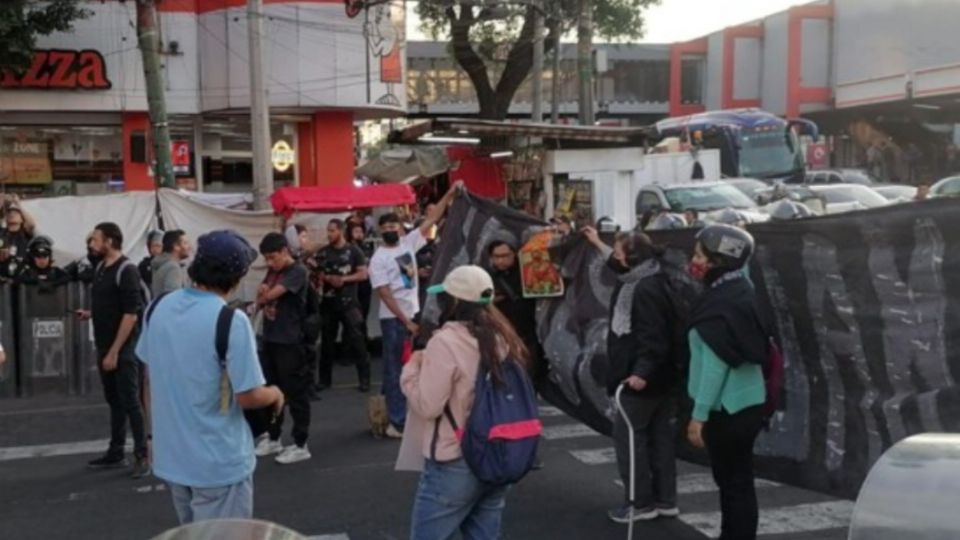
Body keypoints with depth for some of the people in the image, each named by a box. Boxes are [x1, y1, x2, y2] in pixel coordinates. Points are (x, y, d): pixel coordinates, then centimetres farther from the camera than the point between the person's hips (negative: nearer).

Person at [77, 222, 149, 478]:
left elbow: (130, 314, -19)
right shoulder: (100, 268, 10)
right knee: (114, 400, 14)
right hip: (104, 346, 8)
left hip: (123, 349, -8)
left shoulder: (126, 270, -15)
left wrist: (115, 351, -20)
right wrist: (89, 314, 2)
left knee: (130, 402, -3)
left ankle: (142, 456, 5)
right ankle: (116, 453, 23)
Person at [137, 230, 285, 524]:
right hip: (219, 461, -6)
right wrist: (275, 394, 0)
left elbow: (149, 374, 11)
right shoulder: (231, 320, -23)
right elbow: (249, 396, -21)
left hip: (170, 456, 7)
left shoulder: (158, 308, -2)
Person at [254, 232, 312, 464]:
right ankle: (273, 438, 27)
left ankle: (300, 445, 7)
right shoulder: (272, 272, 13)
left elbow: (273, 294, -20)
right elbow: (262, 297, 16)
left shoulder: (298, 272, -12)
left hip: (290, 341, -8)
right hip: (270, 338, 8)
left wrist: (263, 297, 2)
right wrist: (262, 295, -7)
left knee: (296, 393, -1)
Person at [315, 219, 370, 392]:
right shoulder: (323, 252, 8)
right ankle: (324, 379, 19)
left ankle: (364, 379, 0)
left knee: (356, 340, -5)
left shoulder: (353, 251, -1)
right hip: (329, 302, 3)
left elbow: (363, 274, -5)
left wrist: (344, 279, -17)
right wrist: (328, 278, -14)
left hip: (349, 302, -3)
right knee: (327, 341, 9)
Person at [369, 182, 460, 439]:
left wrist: (450, 193, -4)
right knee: (395, 368, -1)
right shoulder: (378, 259, -11)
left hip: (414, 312, 6)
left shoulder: (409, 242, 4)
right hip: (393, 319, -6)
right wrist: (406, 321, -19)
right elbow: (385, 295, -15)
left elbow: (432, 219, 4)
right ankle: (398, 421, 3)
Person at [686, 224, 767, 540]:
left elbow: (716, 364, -23)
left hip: (728, 408, -10)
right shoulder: (739, 290, 5)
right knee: (732, 478, 19)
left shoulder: (720, 304, -21)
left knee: (735, 481, -1)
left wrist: (699, 414, -20)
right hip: (744, 402, 10)